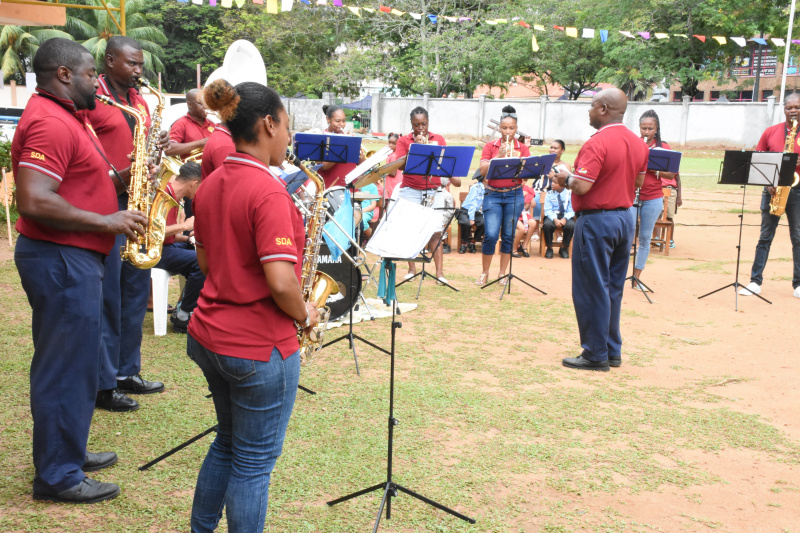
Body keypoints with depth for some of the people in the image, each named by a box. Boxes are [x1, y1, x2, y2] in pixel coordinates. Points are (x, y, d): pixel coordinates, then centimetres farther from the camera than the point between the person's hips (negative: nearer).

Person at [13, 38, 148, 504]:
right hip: (61, 260, -11)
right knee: (67, 367, -2)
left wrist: (121, 177, 7)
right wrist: (105, 221, -21)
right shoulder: (49, 122, -19)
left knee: (73, 362, 19)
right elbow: (33, 202, -28)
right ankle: (57, 477, 9)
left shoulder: (66, 117, 15)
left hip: (75, 258, 11)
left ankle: (68, 451, 33)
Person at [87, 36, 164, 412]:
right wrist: (118, 179, -21)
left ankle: (127, 371, 24)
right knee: (107, 295, -4)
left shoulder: (139, 101, 16)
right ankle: (103, 384, 5)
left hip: (137, 201, 8)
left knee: (137, 289, 12)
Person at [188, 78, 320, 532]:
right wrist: (306, 315, -10)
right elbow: (281, 281, -27)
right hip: (260, 347, -9)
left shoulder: (211, 185, 5)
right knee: (254, 462, 7)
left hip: (209, 336, 9)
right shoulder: (267, 191, -21)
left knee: (227, 444, 26)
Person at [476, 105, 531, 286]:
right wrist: (499, 156, -17)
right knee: (491, 235, -11)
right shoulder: (490, 147, 5)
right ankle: (484, 273, 7)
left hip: (514, 195, 1)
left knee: (509, 236, 4)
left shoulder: (523, 149, 6)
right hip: (493, 195, -1)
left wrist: (516, 159, -18)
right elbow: (483, 171, -7)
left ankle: (502, 274, 16)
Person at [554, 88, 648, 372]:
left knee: (592, 289, 1)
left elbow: (581, 186, -23)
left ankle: (596, 355, 7)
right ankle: (613, 351, 22)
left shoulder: (597, 143, -18)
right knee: (613, 289, 15)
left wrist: (566, 178, -4)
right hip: (625, 218, 8)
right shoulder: (638, 143, 8)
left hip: (597, 220, -8)